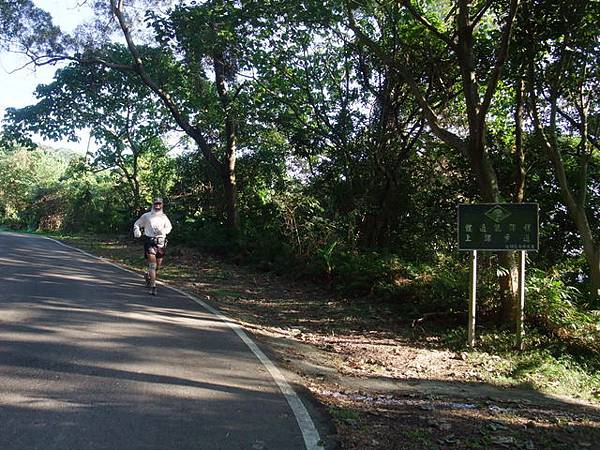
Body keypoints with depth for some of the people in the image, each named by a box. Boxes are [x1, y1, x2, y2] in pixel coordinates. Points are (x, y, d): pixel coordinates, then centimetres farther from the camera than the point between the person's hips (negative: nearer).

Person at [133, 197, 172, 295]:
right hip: (149, 241, -4)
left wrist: (163, 231, 0)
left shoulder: (164, 217, 9)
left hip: (161, 242, 4)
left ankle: (148, 275, 42)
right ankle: (153, 286, -13)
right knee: (152, 263, -14)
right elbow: (137, 224, 16)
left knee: (158, 265, 12)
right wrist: (137, 231, -5)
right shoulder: (146, 216, 3)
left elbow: (169, 227, 22)